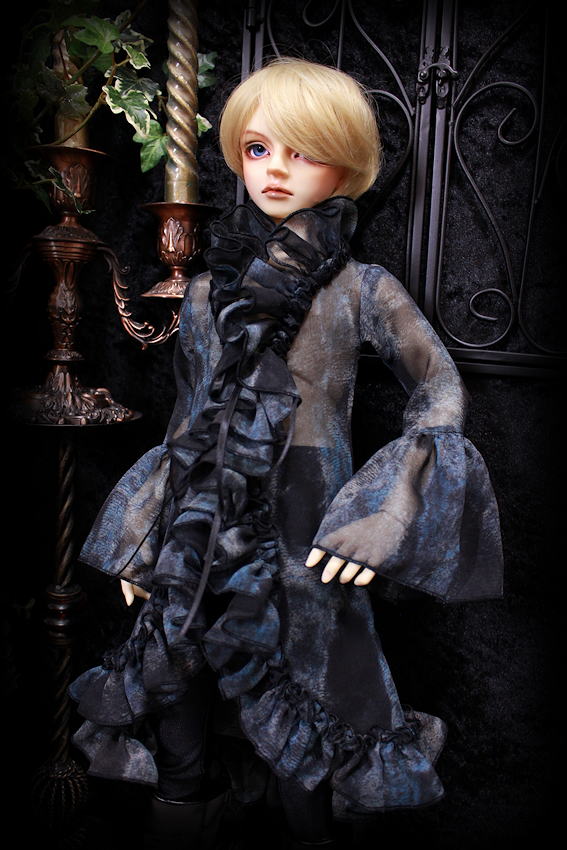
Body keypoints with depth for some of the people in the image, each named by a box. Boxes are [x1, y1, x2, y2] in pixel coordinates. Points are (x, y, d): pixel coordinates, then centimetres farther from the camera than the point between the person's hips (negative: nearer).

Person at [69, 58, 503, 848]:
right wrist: (143, 539, 15)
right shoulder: (209, 290, 8)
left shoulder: (361, 289, -3)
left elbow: (441, 390, -2)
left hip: (305, 526, -4)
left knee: (306, 703, 7)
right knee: (171, 670, 13)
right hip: (203, 527, 4)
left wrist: (382, 510, -15)